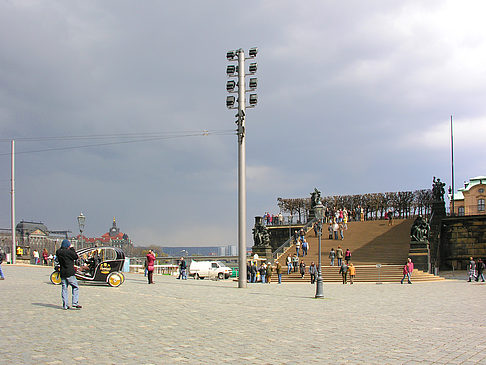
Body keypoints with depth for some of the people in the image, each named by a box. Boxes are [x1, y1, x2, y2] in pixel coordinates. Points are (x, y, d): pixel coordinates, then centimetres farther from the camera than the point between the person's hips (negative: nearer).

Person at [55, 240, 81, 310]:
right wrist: (72, 248, 5)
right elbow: (76, 257, -2)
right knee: (75, 287, 4)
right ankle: (75, 303, -4)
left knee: (64, 289, 10)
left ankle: (65, 305, 9)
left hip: (62, 273, 6)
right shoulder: (69, 252, -15)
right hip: (70, 273, -6)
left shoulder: (58, 252, 2)